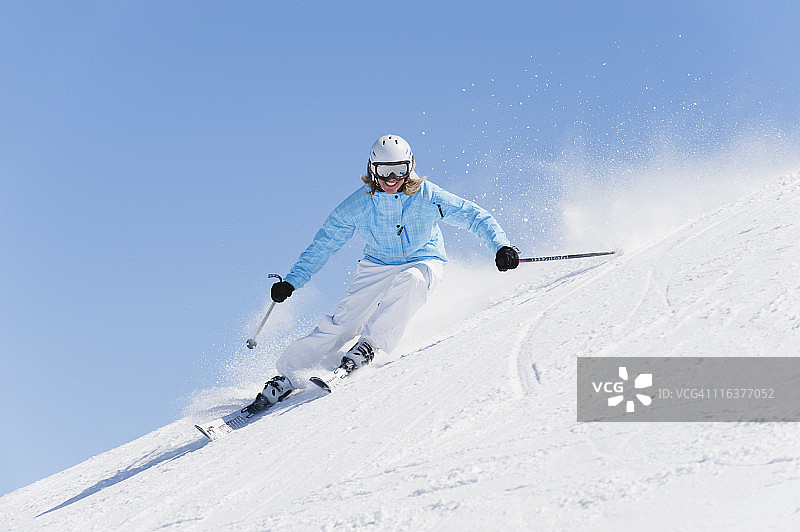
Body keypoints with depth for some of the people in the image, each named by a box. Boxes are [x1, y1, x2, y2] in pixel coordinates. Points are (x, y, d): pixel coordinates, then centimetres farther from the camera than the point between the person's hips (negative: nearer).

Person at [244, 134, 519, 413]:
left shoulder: (428, 197, -19)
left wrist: (501, 246, -31)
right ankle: (290, 374, -8)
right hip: (377, 266, 1)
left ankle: (370, 344, -27)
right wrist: (292, 281, -7)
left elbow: (475, 217, -15)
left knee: (410, 280, -37)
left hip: (423, 262, -1)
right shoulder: (357, 204, -13)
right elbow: (324, 243, -3)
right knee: (344, 321, -15)